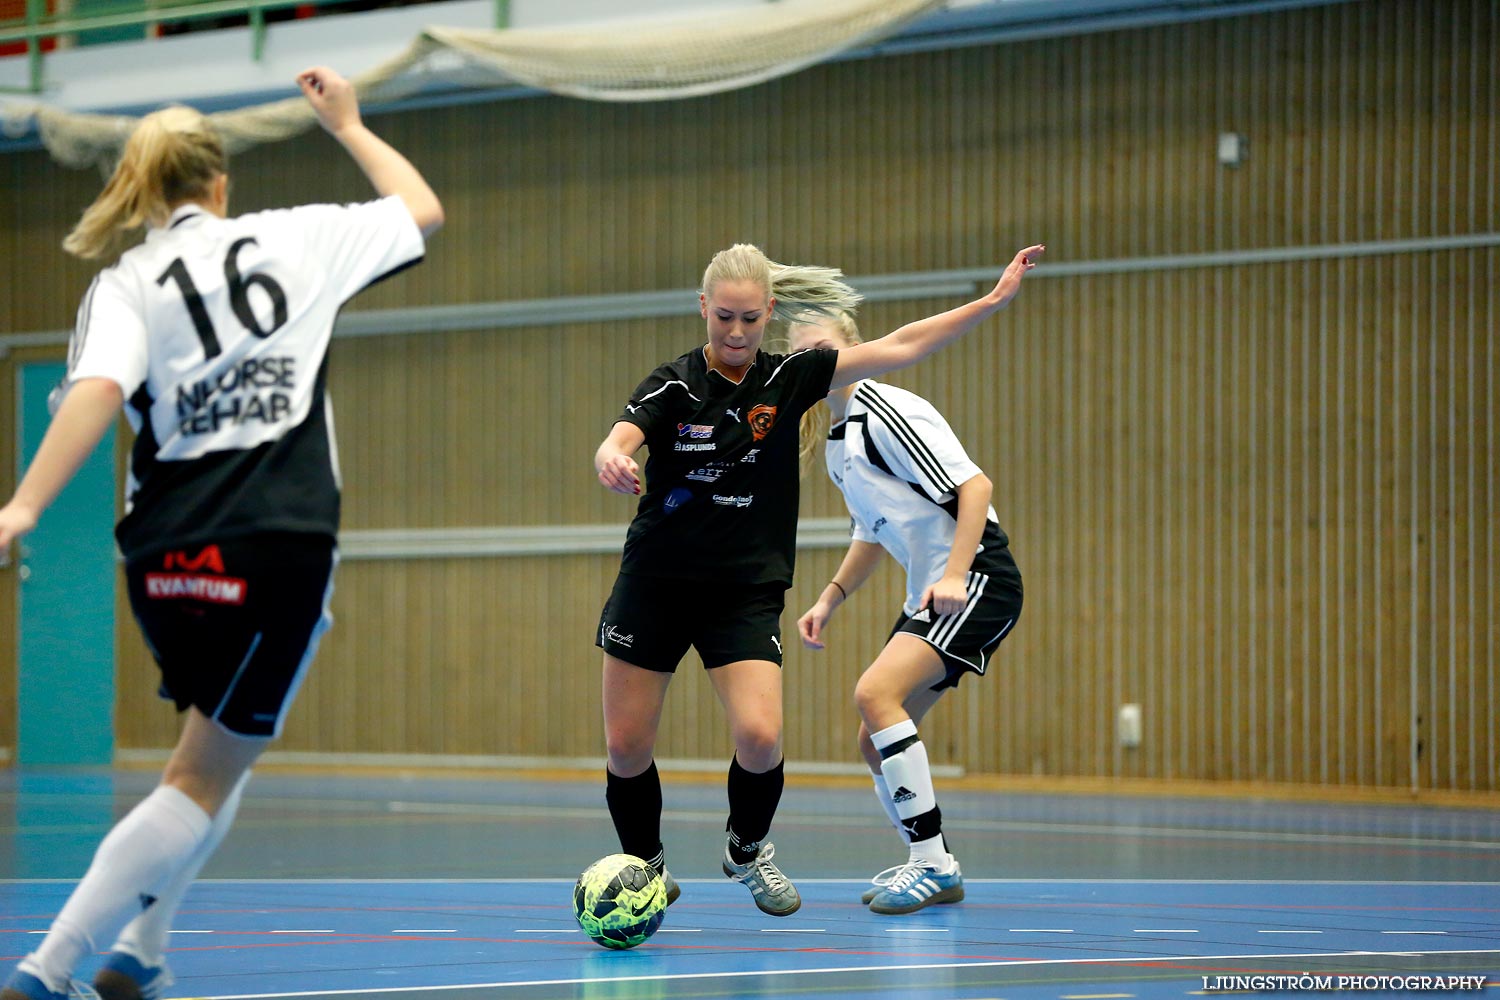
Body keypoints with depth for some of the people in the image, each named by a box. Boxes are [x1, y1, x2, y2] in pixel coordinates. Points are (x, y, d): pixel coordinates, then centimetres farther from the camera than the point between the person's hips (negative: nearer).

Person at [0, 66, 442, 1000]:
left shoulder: (124, 285, 5)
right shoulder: (296, 237, 8)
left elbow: (97, 391, -15)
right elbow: (424, 210, 25)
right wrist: (350, 125, 37)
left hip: (167, 558, 3)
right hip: (280, 548, -3)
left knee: (223, 753, 26)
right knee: (202, 782, -1)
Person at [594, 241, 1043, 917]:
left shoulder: (789, 379, -1)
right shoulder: (673, 385, -8)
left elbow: (900, 347, -1)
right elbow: (616, 445, -25)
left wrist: (994, 300, -5)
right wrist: (612, 461, -50)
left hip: (746, 593, 1)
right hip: (654, 584, -1)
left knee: (760, 737, -18)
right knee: (625, 747, 0)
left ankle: (747, 850, 12)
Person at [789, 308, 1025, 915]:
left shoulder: (887, 412, -14)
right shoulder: (836, 442, 14)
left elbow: (974, 484, -20)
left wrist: (955, 575, -27)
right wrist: (830, 598, 16)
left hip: (978, 577, -10)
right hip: (928, 592, 10)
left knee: (876, 693, -24)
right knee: (875, 742, 7)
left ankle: (930, 863, -18)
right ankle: (934, 870, 23)